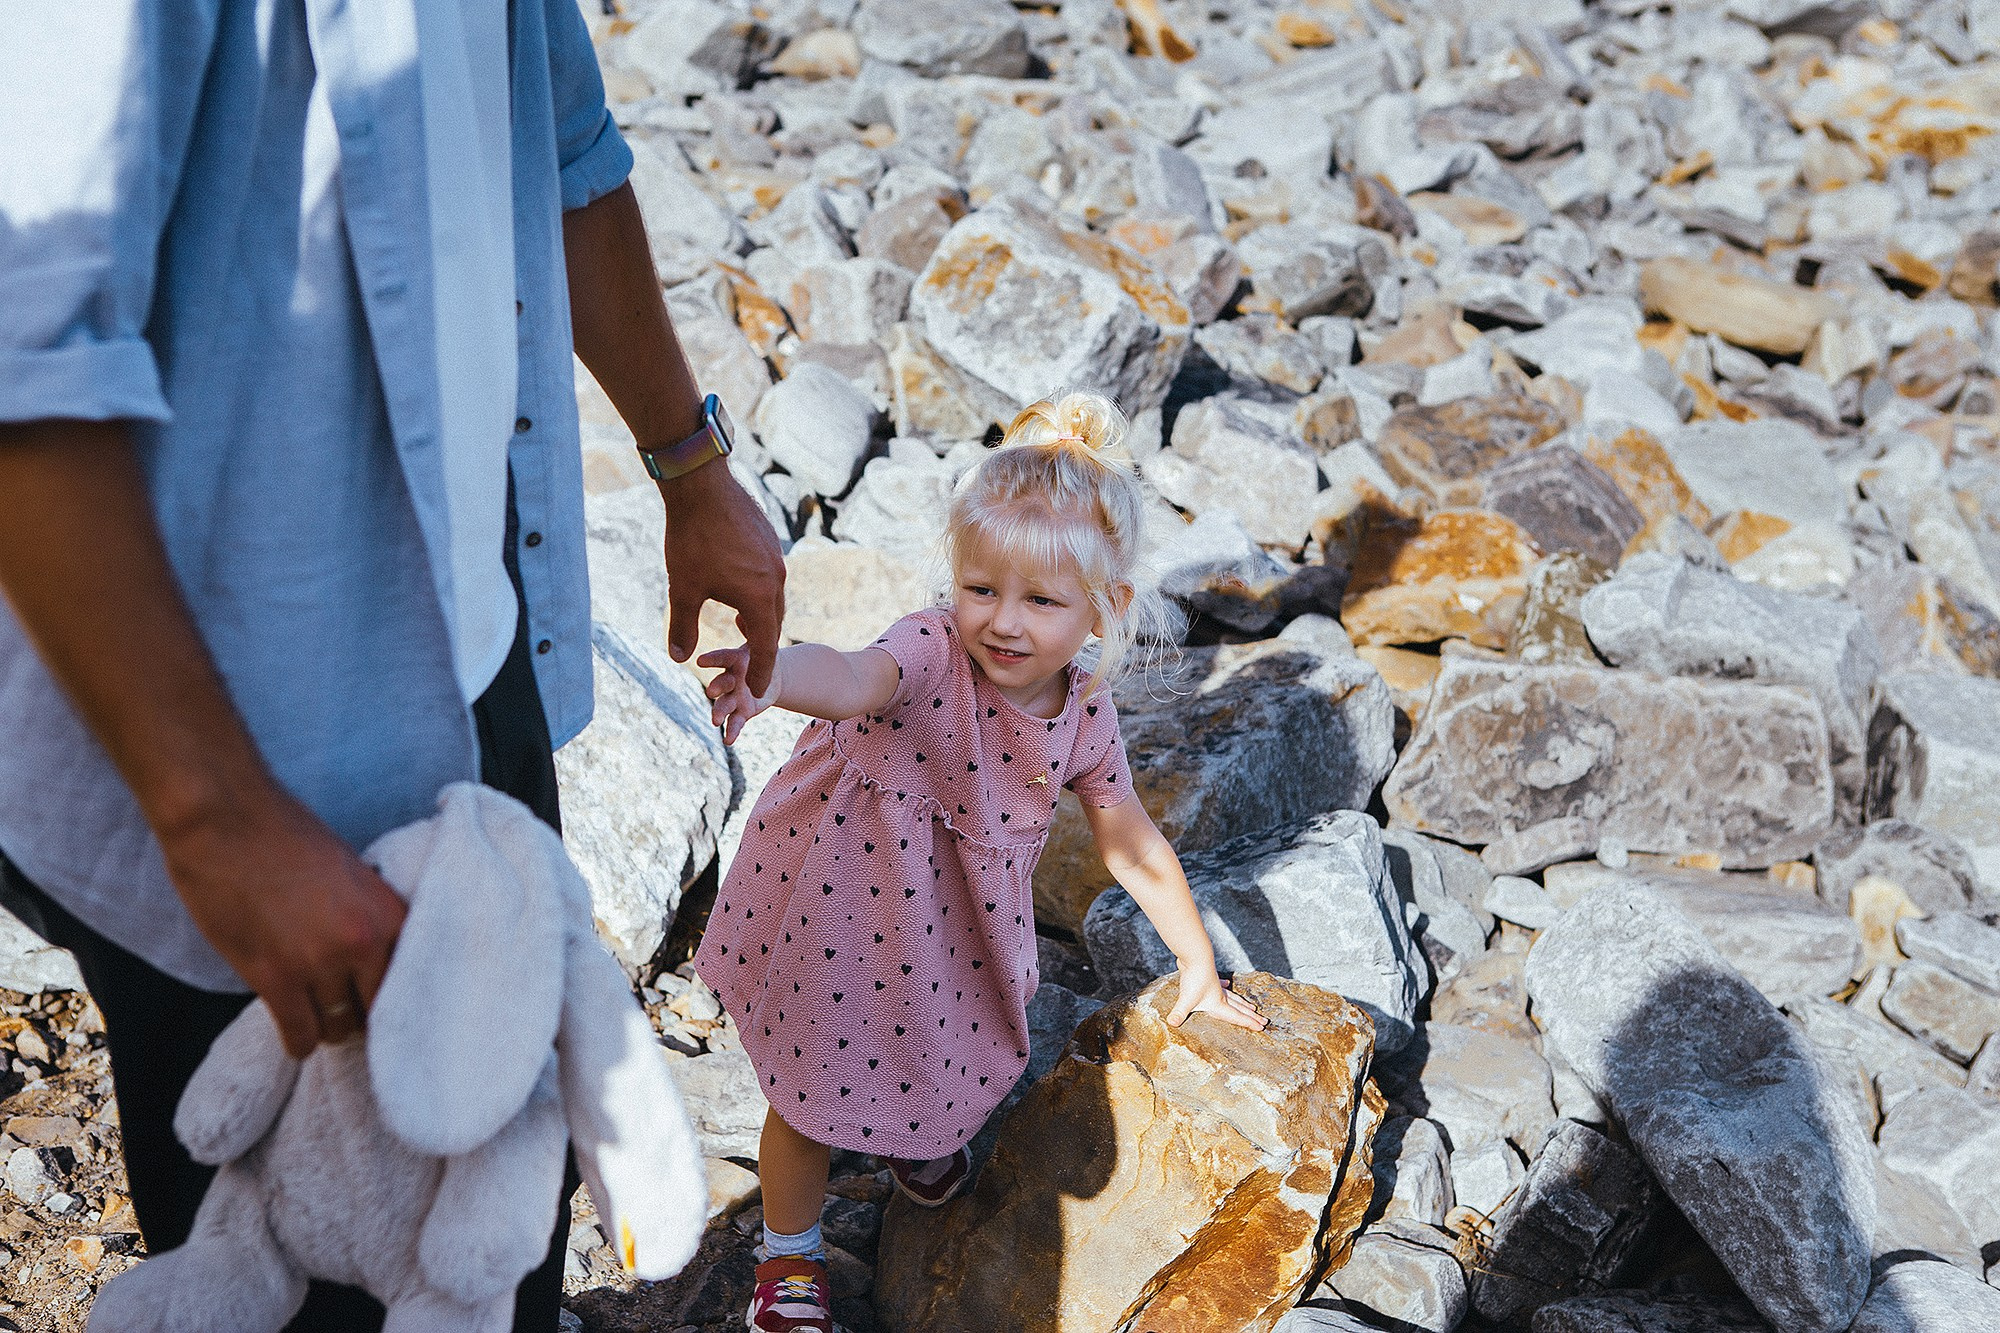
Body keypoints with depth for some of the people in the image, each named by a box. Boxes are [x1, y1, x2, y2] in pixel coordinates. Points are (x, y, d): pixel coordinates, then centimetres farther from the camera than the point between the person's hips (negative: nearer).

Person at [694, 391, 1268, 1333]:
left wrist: (1198, 967, 10)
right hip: (843, 910, -4)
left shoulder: (1084, 717, -14)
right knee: (811, 1085, 10)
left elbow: (1136, 849, 1)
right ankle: (789, 1254, 38)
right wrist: (772, 676, -79)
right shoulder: (931, 653, -31)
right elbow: (852, 677, -56)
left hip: (957, 929, 4)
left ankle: (922, 1135, 61)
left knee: (950, 1043, 24)